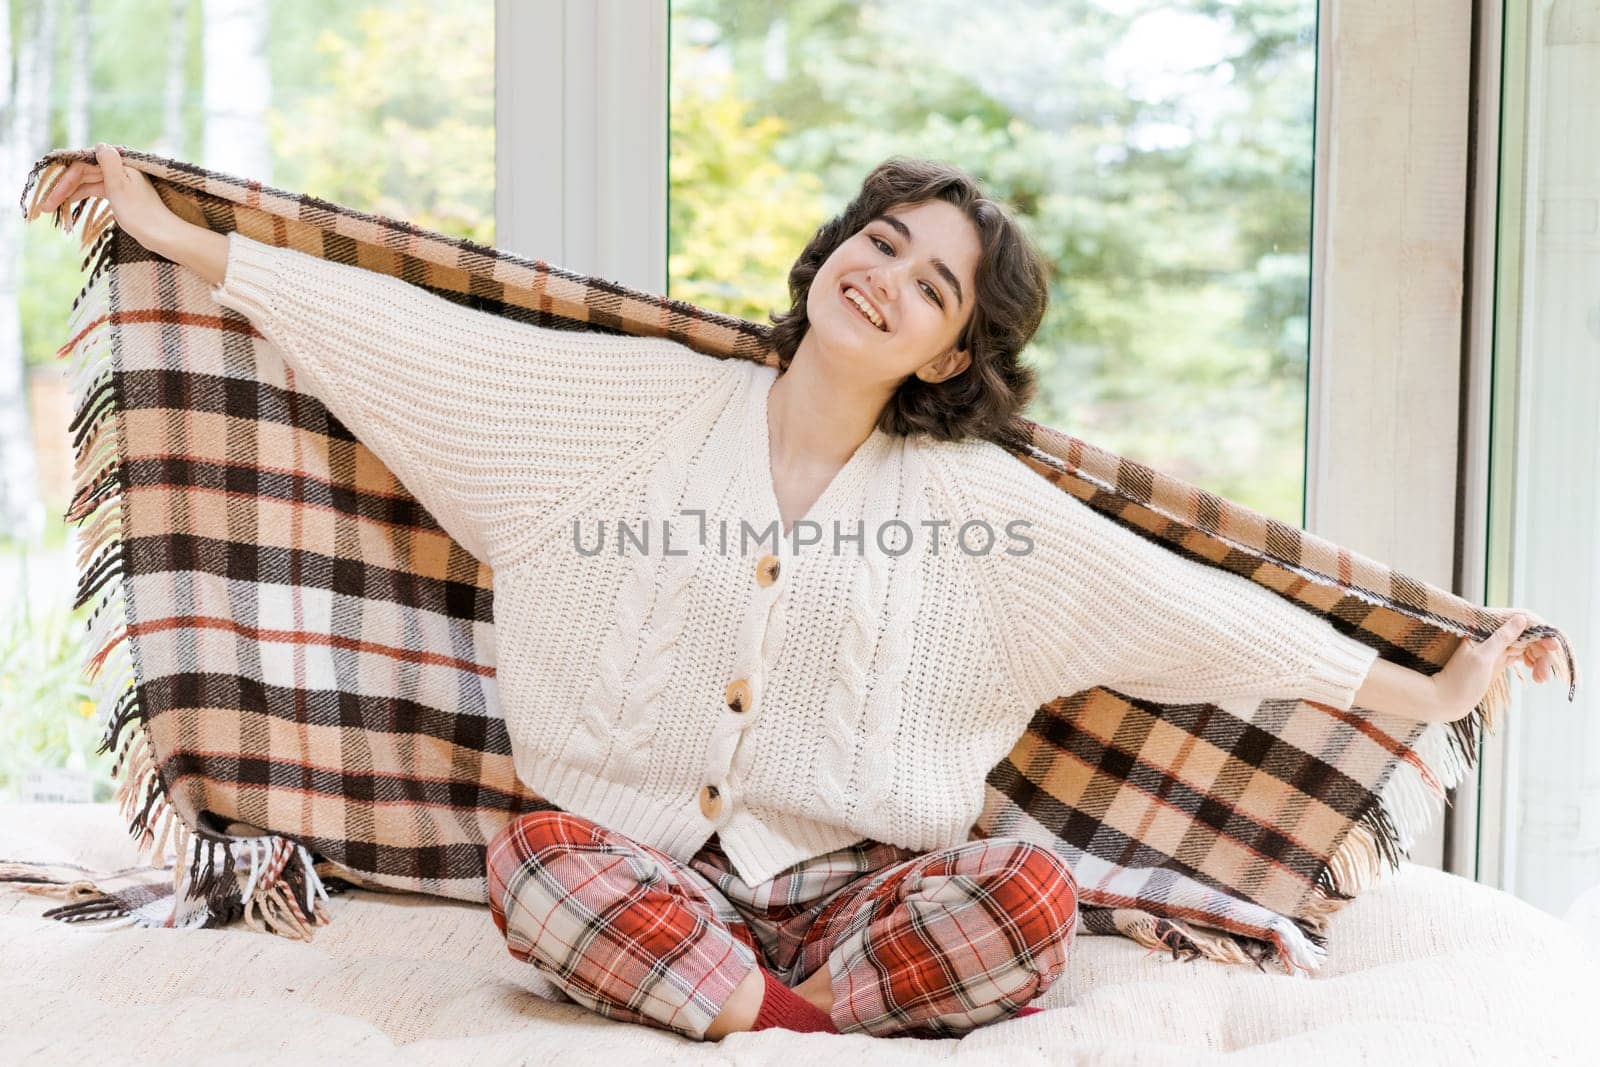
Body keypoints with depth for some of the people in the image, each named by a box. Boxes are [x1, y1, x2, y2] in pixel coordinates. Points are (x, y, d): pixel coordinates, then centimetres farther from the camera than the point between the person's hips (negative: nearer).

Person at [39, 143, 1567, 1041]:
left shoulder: (966, 497, 2)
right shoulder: (656, 408, 3)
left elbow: (1180, 599, 3)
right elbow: (424, 341, 2)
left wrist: (1424, 689, 2)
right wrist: (178, 236, 2)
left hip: (851, 882, 0)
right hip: (644, 867, 0)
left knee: (1033, 891, -28)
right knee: (535, 854, -33)